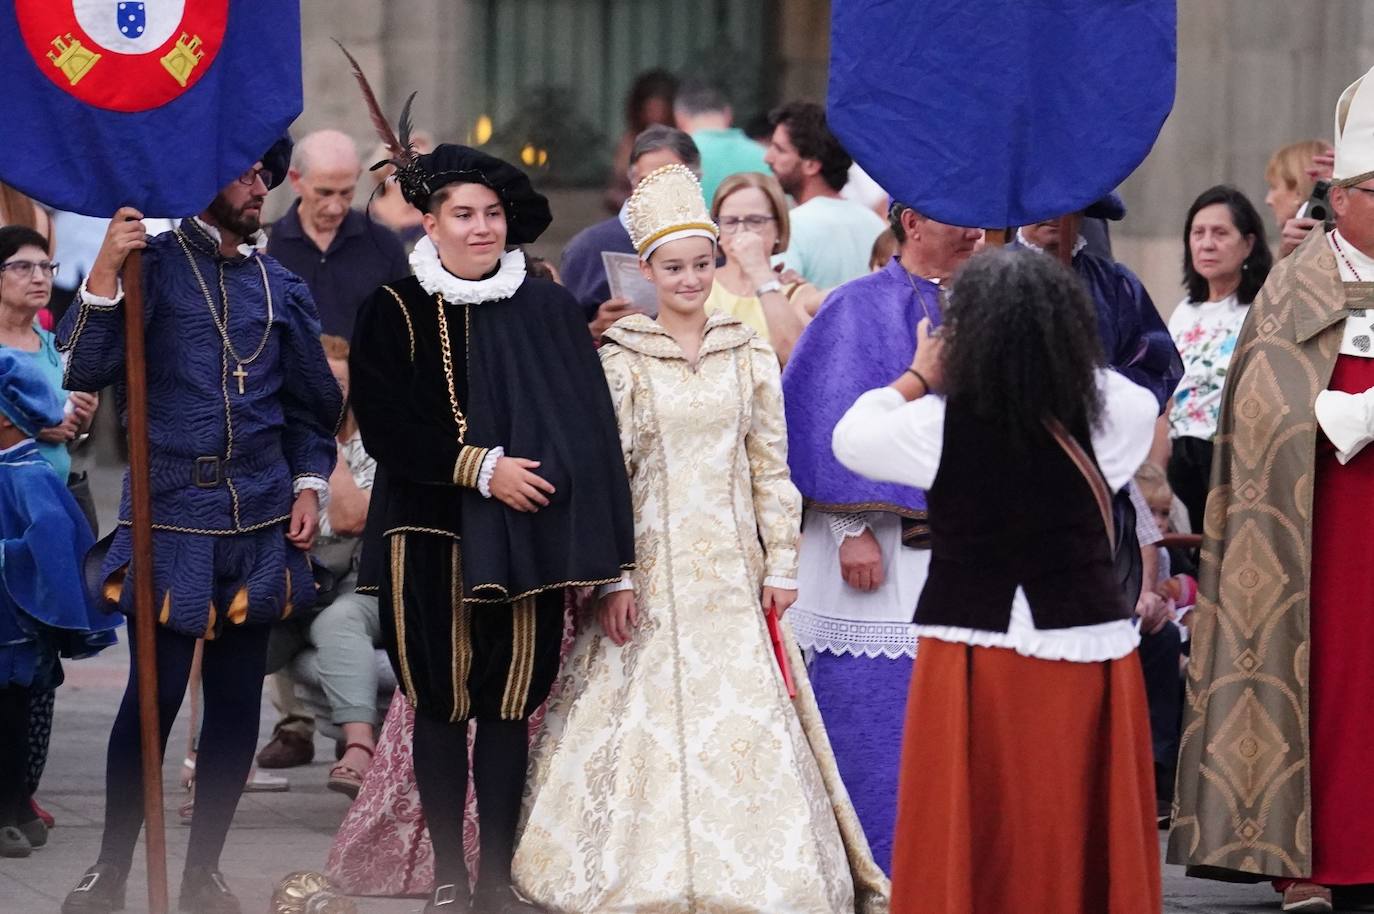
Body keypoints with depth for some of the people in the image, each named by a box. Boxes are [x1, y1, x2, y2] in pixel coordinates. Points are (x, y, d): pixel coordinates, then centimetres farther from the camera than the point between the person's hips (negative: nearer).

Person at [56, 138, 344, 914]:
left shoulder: (280, 286, 12)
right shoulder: (156, 263, -2)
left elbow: (311, 404, 19)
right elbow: (86, 369, -12)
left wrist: (308, 485, 7)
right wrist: (106, 272, -22)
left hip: (259, 523, 4)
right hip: (172, 517, -4)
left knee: (238, 699, 7)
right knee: (154, 696, -7)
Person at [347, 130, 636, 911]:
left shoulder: (548, 309, 3)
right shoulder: (397, 312, 0)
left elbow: (586, 426, 1)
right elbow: (385, 428, -6)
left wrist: (592, 544, -7)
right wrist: (480, 467, -15)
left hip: (523, 541, 1)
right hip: (431, 535, -1)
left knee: (508, 707, 1)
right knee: (441, 705, 4)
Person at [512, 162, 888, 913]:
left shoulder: (750, 357, 7)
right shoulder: (622, 361, 0)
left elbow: (771, 468, 8)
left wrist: (781, 564, 3)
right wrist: (613, 577, -9)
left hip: (731, 569, 2)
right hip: (653, 566, -2)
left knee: (744, 722, -3)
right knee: (651, 721, -4)